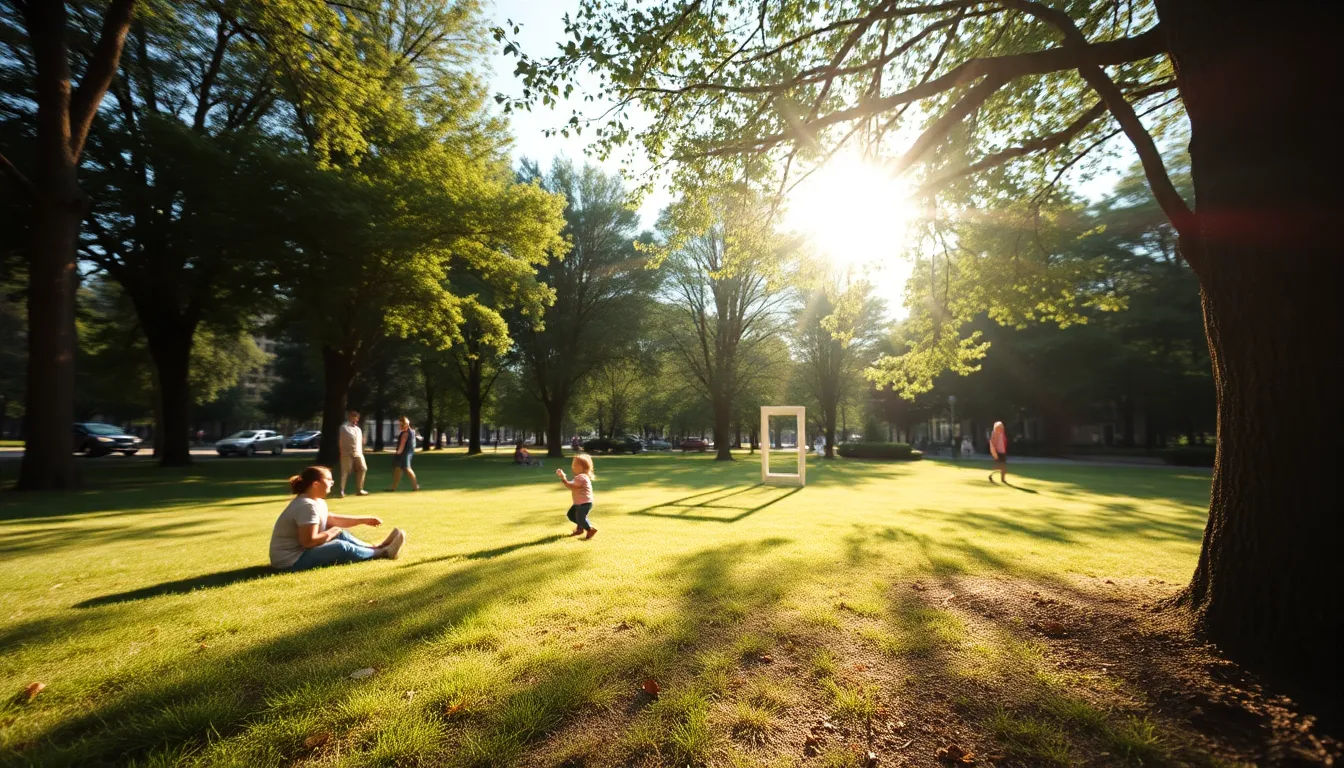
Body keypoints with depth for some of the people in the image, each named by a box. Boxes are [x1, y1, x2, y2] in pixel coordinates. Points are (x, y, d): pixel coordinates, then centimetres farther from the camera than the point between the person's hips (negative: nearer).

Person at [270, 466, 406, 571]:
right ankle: (384, 552, 0)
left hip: (301, 550, 11)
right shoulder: (308, 505, -24)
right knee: (342, 547, -15)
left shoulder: (317, 501, 8)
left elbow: (333, 519, 23)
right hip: (291, 560, -11)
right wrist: (331, 532, -12)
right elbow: (309, 541, -29)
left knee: (341, 535, 11)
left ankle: (377, 548, 12)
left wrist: (365, 520, 20)